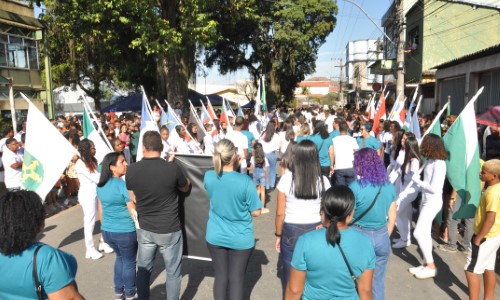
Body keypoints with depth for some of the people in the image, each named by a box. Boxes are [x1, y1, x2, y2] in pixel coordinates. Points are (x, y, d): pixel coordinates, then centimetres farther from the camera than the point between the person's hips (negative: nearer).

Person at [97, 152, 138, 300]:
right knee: (129, 262, 13)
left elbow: (101, 209, 11)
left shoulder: (100, 185, 1)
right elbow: (133, 211, -18)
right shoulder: (124, 185, -20)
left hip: (107, 231, 7)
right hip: (126, 232, -7)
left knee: (120, 257, 27)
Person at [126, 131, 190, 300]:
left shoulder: (132, 170, -9)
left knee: (143, 269, 21)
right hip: (169, 230, -3)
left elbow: (133, 199, 4)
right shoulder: (172, 168, -19)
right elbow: (186, 188, 2)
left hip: (144, 229, 4)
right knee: (173, 272, 14)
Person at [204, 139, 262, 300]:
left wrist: (234, 166, 3)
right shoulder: (245, 181, -23)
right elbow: (256, 212, -13)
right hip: (240, 239, -3)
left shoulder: (208, 177, -12)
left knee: (220, 276, 18)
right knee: (237, 278, 14)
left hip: (215, 237, 3)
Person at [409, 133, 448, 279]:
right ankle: (426, 263, 25)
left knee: (418, 233, -6)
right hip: (426, 200, 9)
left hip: (433, 202, -9)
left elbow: (434, 188, -23)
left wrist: (417, 180, -14)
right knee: (425, 233, 14)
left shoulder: (438, 163, -22)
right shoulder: (430, 161, 3)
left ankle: (431, 267, 7)